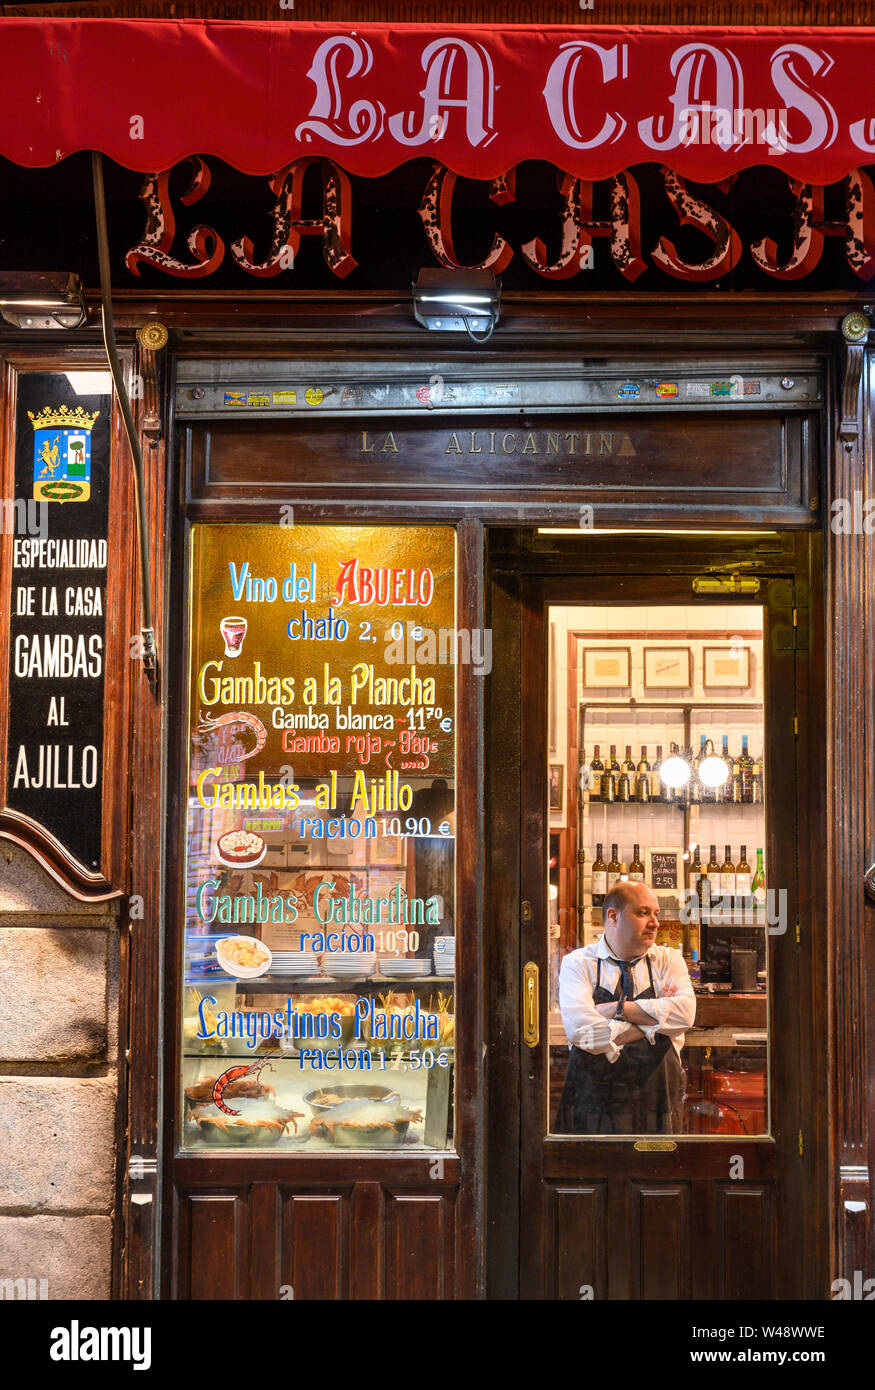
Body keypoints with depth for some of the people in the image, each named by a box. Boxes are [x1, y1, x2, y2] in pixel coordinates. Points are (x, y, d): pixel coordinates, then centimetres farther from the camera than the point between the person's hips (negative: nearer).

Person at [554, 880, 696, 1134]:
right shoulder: (577, 963, 1)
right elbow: (580, 1029, -15)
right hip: (593, 1105, -2)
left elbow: (684, 1013, -10)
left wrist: (617, 1009, -12)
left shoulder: (668, 960, 9)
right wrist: (652, 1020, -8)